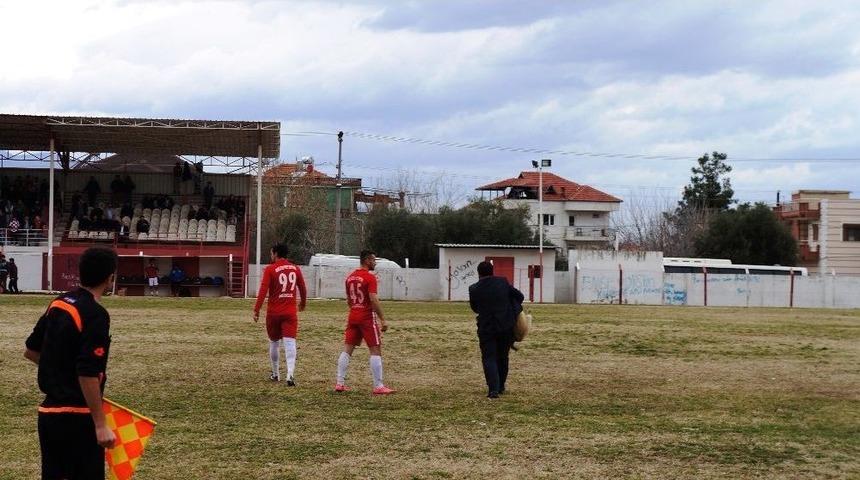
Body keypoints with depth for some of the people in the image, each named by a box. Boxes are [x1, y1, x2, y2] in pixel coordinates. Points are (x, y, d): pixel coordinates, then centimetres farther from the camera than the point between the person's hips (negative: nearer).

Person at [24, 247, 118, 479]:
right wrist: (100, 425, -18)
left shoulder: (58, 303, 7)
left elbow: (30, 351, 18)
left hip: (49, 411, 8)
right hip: (78, 416, -8)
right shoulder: (95, 314, -17)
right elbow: (88, 374, -22)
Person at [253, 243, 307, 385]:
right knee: (290, 342, -7)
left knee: (274, 342, 15)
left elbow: (263, 290, -13)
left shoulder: (270, 269, -5)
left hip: (273, 312, -1)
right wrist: (303, 303, 34)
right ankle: (290, 374, -24)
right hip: (290, 313, 1)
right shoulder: (295, 269, 6)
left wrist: (256, 309, -11)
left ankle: (275, 374, 26)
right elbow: (303, 288, 15)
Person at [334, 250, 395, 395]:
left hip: (353, 316, 7)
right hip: (367, 317, -7)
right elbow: (373, 300, -19)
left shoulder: (350, 277, 11)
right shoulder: (370, 277, -12)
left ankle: (340, 383, 8)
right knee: (376, 350, -3)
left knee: (347, 349, 8)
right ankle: (378, 386, -5)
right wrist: (383, 320, -17)